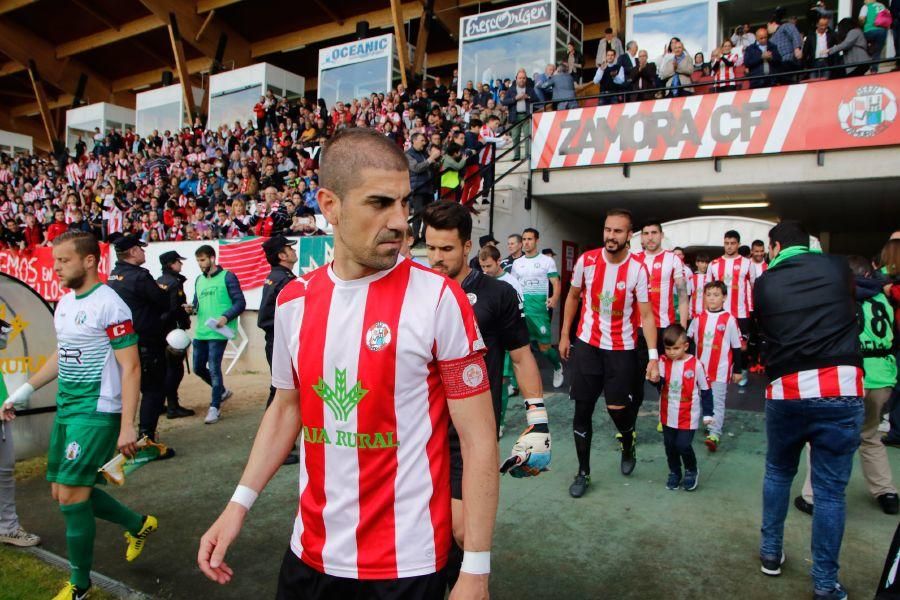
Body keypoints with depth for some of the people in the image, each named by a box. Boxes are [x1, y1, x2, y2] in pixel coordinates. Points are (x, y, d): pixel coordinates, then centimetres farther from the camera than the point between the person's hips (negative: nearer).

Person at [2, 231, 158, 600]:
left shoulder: (109, 305, -17)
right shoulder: (64, 303, 10)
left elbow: (131, 367, -18)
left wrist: (127, 426, -21)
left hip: (97, 413, -9)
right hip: (65, 410, 9)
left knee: (71, 495, -5)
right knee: (63, 491, 14)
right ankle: (138, 525, 32)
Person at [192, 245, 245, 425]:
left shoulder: (227, 277, -4)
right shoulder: (199, 280, 15)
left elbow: (240, 303, -8)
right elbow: (197, 303, 18)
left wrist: (226, 317, -21)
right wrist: (191, 307, -5)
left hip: (218, 332, -7)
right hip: (200, 332, 7)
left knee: (214, 368, -7)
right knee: (198, 367, 13)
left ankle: (215, 407, 6)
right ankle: (222, 391, 36)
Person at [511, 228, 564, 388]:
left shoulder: (547, 261, 1)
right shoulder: (517, 263, 12)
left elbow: (556, 283, -3)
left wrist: (555, 298, -22)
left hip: (539, 309, -3)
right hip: (520, 309, 3)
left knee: (544, 346, 0)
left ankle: (558, 367, 31)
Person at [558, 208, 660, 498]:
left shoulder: (637, 270, -12)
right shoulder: (586, 260, -7)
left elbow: (646, 315, -11)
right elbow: (573, 297, 8)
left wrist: (653, 356, -19)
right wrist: (564, 335, 8)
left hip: (622, 349, -1)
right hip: (586, 344, 2)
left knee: (618, 408, -1)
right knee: (582, 409, 3)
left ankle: (628, 445, 36)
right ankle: (583, 472, 19)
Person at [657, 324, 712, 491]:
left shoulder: (696, 365, -13)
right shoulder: (663, 362, -6)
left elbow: (705, 390, -4)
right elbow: (659, 384, -14)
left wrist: (707, 413, -1)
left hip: (688, 417, -3)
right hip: (668, 415, 3)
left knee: (683, 445, -5)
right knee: (669, 445, 12)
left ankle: (692, 471, 23)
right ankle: (674, 472, 34)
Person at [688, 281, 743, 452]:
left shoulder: (729, 320, -7)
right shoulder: (698, 319, 3)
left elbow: (736, 347, -2)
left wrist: (737, 370, 0)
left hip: (721, 371, -4)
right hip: (701, 369, 4)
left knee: (718, 402, -4)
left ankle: (714, 434, -5)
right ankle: (712, 423, 30)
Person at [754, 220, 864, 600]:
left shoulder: (763, 284, 5)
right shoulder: (838, 267, 7)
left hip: (786, 393, 1)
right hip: (841, 390, 0)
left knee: (778, 474, 21)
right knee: (830, 490, 7)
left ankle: (771, 553, 31)